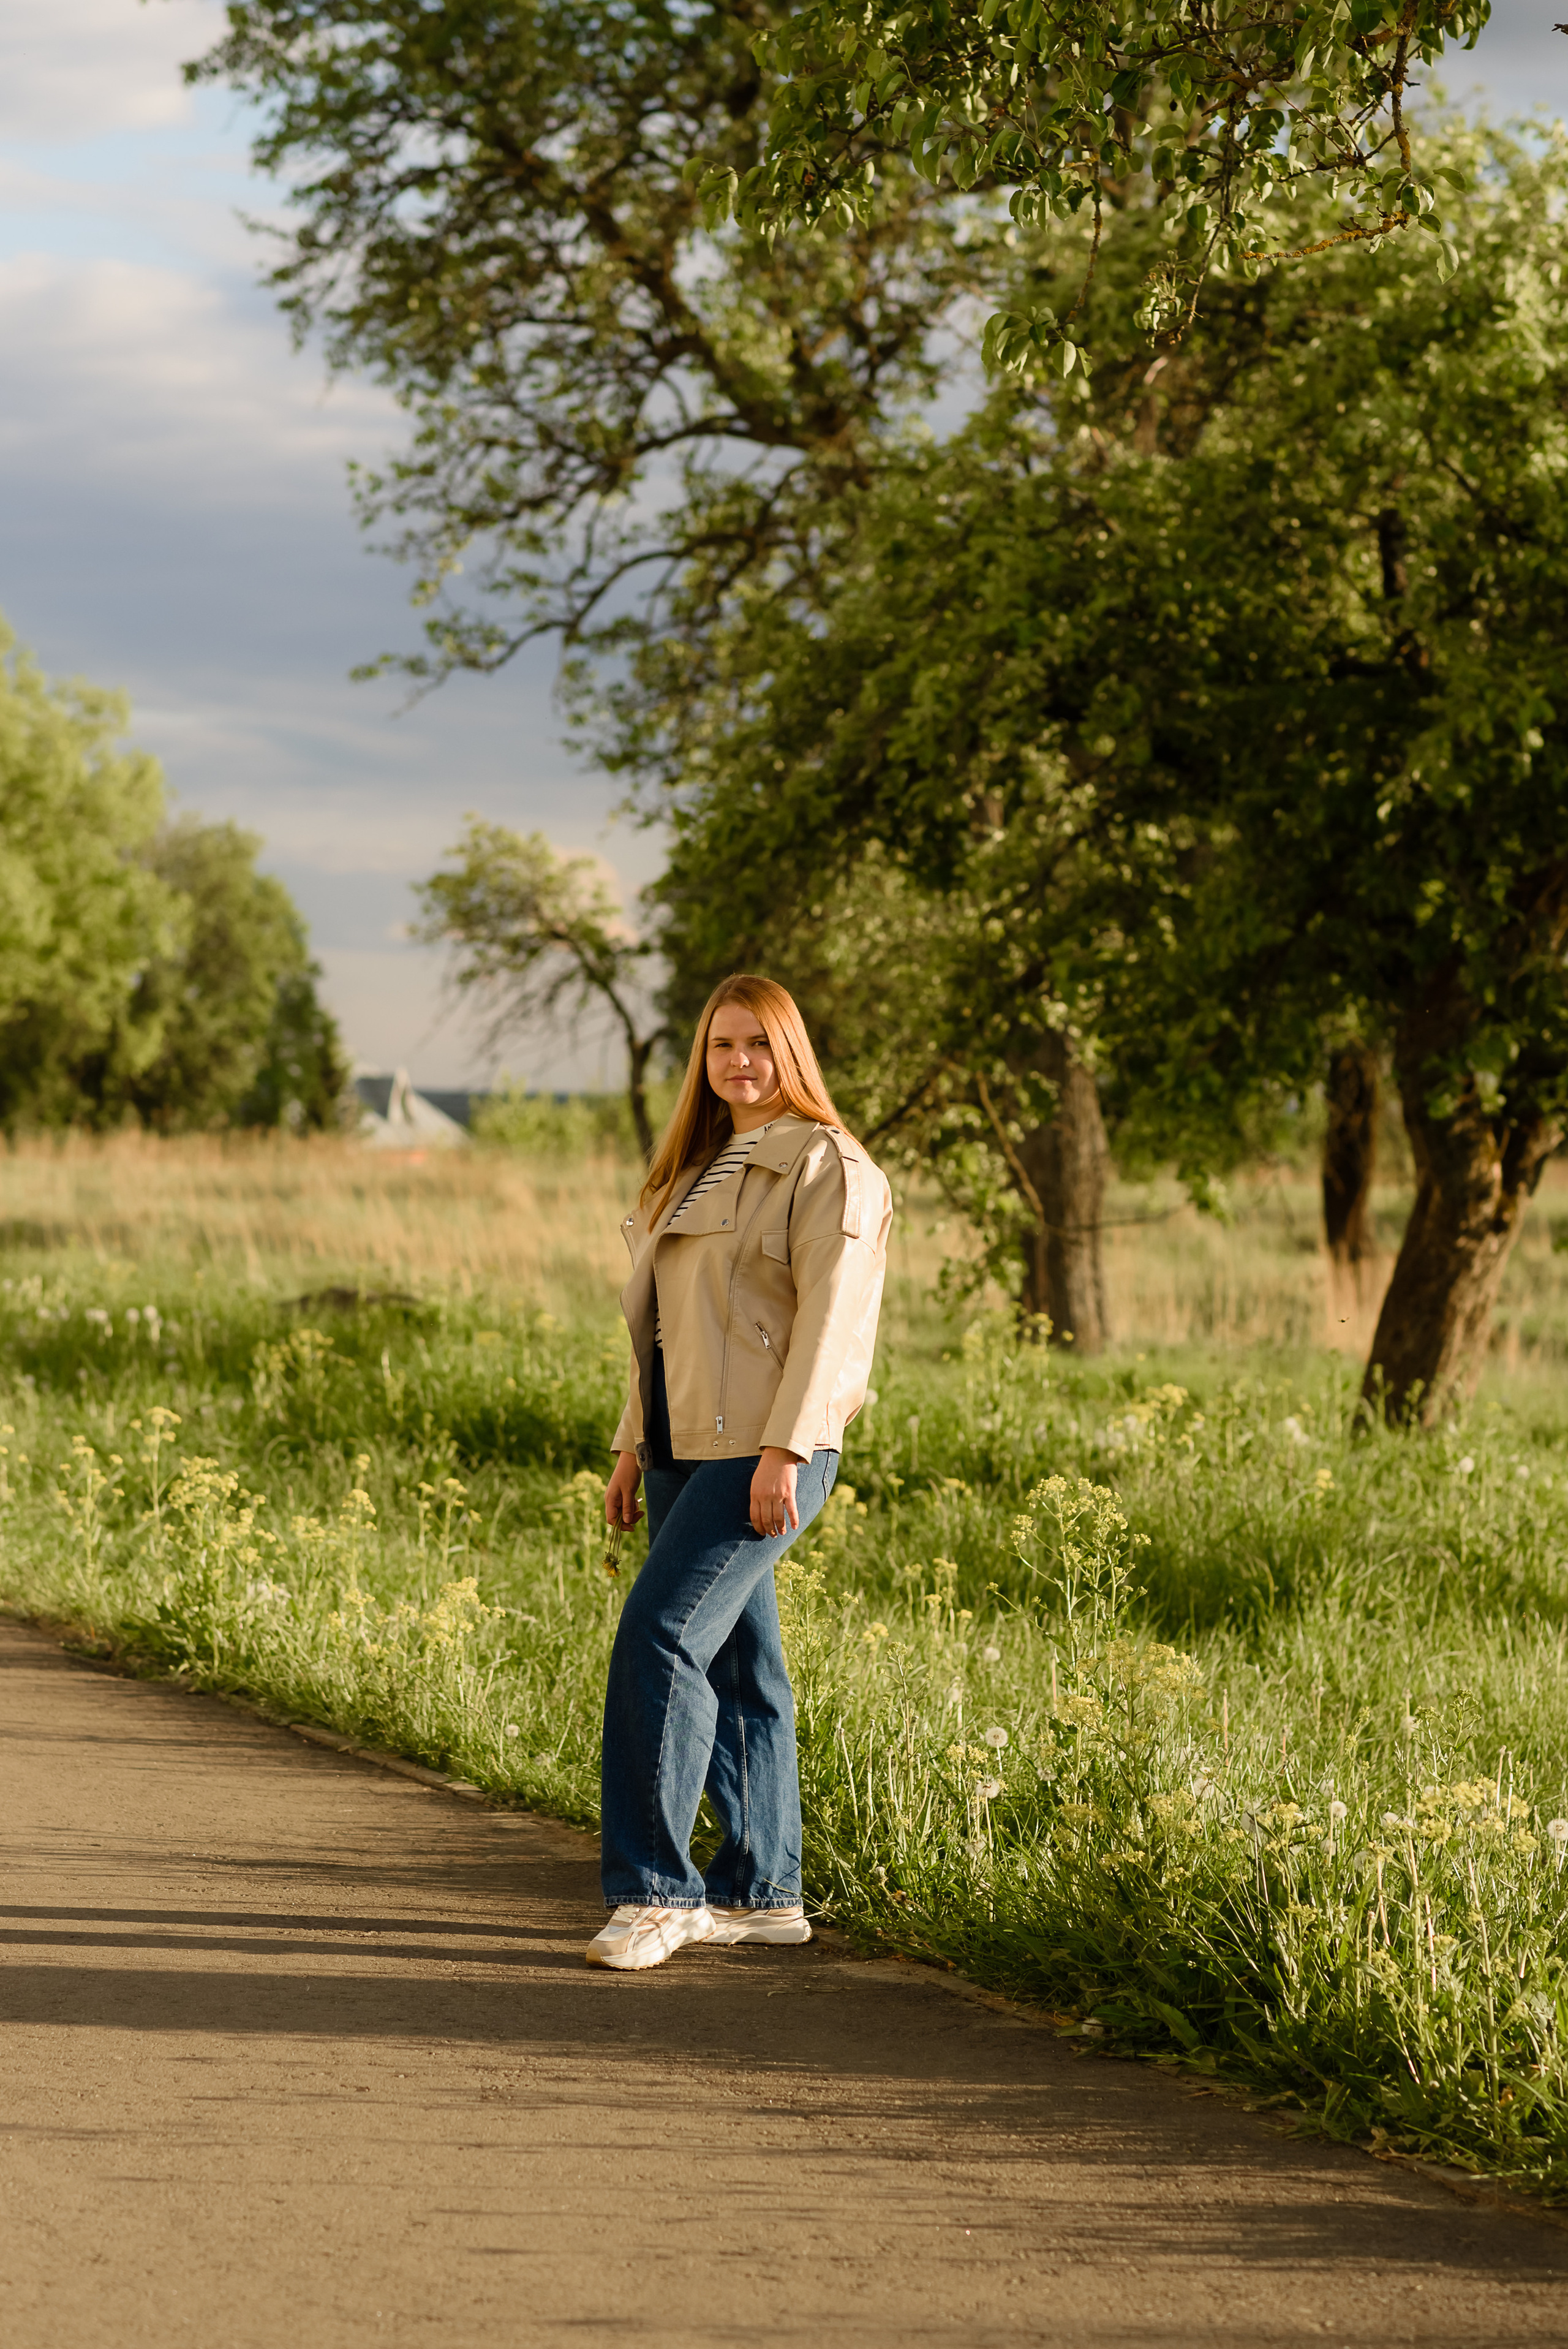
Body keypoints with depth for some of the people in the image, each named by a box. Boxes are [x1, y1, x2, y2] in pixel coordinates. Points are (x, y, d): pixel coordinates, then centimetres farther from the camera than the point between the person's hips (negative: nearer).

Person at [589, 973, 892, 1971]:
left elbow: (831, 1318, -15)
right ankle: (762, 1891, 16)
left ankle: (654, 1889, -12)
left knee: (660, 1635, -16)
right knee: (735, 1661, 10)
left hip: (761, 1452, -9)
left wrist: (784, 1452, -22)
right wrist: (634, 1445, 17)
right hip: (687, 1448, 9)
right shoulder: (700, 1167, 19)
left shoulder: (825, 1168, -8)